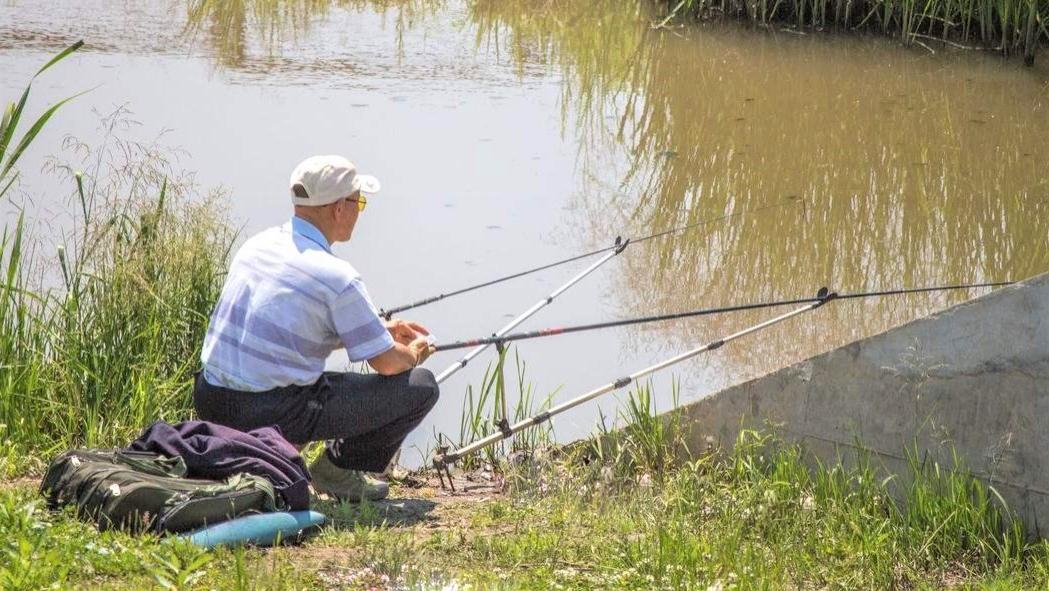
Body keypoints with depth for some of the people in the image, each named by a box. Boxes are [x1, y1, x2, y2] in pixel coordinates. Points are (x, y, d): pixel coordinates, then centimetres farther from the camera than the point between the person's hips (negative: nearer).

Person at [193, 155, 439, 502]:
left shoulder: (257, 245, 10)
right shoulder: (337, 277, -14)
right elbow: (387, 363, -7)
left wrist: (382, 330, 29)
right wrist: (414, 353, 18)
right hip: (275, 415, -7)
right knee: (420, 386, 2)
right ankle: (338, 469, 8)